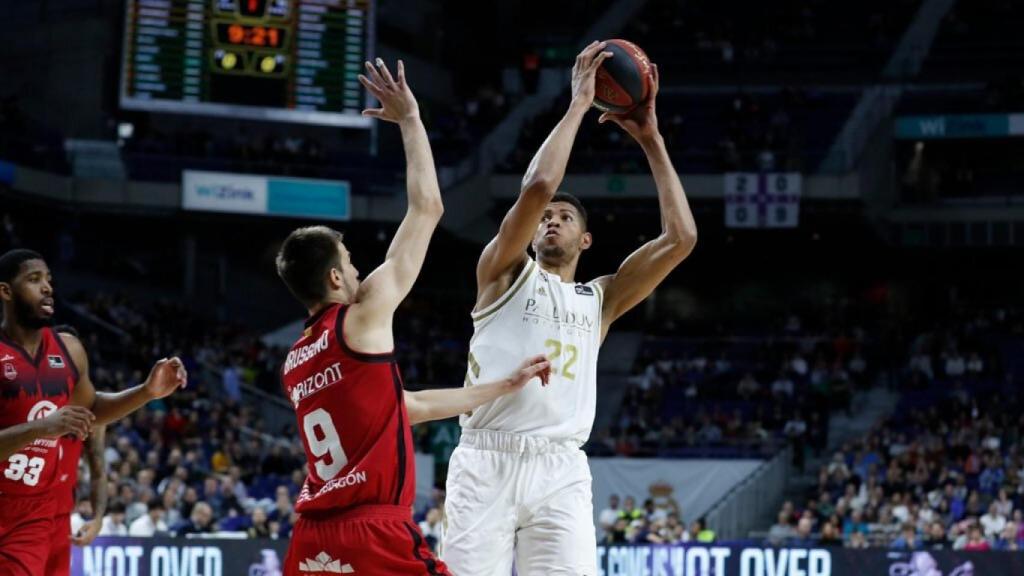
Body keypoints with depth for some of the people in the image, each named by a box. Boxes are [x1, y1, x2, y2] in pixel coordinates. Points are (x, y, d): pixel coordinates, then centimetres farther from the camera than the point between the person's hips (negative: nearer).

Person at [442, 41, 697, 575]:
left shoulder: (601, 299, 21)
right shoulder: (503, 272, 12)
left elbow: (680, 238, 11)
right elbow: (537, 187, -6)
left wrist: (650, 139, 12)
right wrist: (579, 104, 2)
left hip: (560, 471, 2)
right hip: (486, 464, -2)